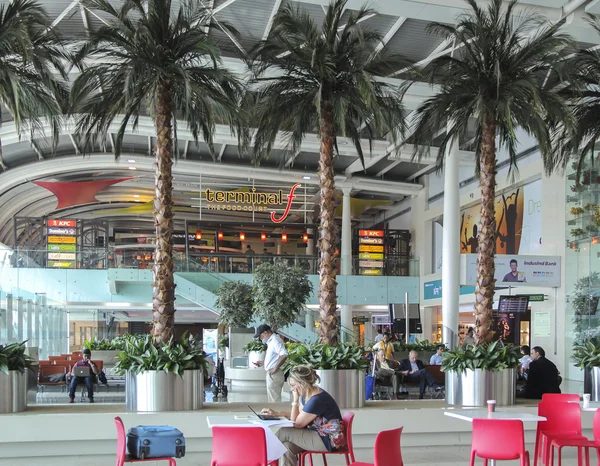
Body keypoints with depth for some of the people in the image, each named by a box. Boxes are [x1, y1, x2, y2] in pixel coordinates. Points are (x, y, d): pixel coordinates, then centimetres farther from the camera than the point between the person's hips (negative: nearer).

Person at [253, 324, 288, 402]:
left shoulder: (275, 340, -16)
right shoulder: (271, 341, 15)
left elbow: (284, 355, -30)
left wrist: (275, 368, -24)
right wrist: (264, 363, 17)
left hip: (274, 375, -11)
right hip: (272, 375, 11)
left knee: (274, 401, -6)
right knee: (272, 400, 16)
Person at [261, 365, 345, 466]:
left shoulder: (317, 400, -24)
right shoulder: (306, 394, 4)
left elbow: (296, 423, -15)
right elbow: (299, 413, 23)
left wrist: (295, 400, -14)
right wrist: (276, 413, 15)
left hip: (328, 441, -9)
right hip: (318, 435, 9)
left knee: (283, 432, -12)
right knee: (286, 447, -14)